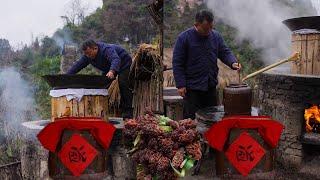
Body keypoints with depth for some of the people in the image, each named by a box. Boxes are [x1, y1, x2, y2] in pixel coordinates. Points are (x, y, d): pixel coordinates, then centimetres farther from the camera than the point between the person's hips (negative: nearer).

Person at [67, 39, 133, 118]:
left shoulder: (107, 49, -38)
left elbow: (116, 60, -55)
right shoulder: (87, 56, -14)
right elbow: (77, 65, -15)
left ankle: (128, 111, -24)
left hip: (123, 64, -8)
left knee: (122, 84, -24)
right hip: (108, 68, 8)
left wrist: (112, 71, -74)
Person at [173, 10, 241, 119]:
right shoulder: (184, 38, -9)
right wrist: (180, 85, -13)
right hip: (192, 87, -5)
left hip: (211, 86, 5)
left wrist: (233, 63, -11)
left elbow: (225, 52, 12)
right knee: (191, 118, -2)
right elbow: (177, 63, -9)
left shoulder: (216, 36, 6)